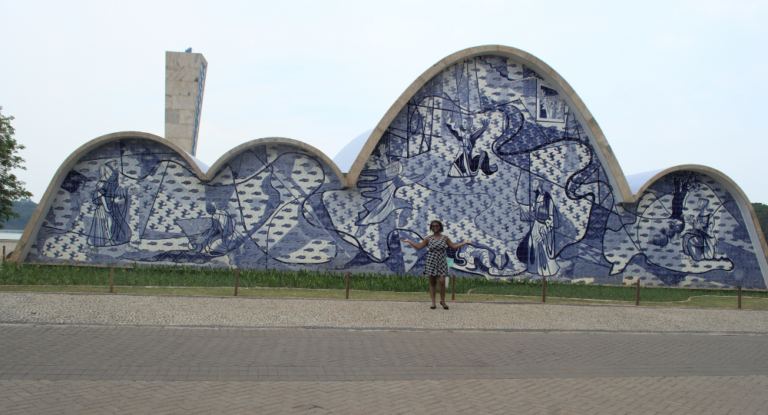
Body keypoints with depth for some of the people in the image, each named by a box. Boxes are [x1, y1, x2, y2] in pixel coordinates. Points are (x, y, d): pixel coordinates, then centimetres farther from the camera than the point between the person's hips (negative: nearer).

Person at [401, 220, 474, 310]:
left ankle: (442, 301, 8)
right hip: (431, 262, 0)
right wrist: (409, 241, 6)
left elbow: (454, 246, 12)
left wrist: (465, 242, 9)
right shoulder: (428, 238, 4)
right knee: (432, 283, 3)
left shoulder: (445, 238, 7)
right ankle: (433, 303, 8)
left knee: (442, 282, -11)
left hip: (441, 263, 0)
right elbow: (419, 247, 8)